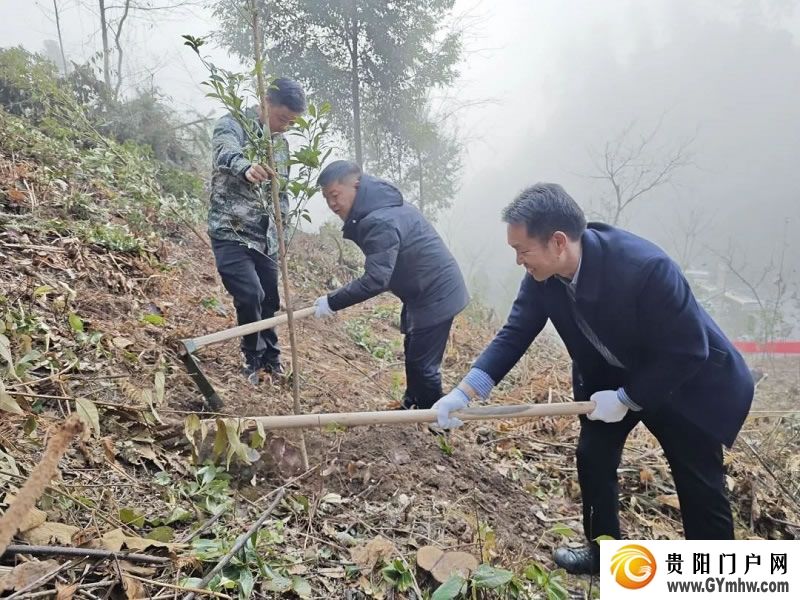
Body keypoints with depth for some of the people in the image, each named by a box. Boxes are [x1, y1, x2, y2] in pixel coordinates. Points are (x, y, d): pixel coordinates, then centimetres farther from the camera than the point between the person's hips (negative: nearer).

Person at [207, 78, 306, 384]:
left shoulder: (282, 143, 12)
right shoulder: (232, 125, -8)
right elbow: (226, 154, -33)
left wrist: (282, 229, 11)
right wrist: (246, 167, -56)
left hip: (265, 236, 6)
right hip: (231, 232, -6)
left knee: (270, 299, 8)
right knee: (250, 295, -16)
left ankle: (270, 356, 27)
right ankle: (254, 357, 8)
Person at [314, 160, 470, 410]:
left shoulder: (381, 222, -27)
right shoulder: (379, 207, 6)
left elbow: (375, 280, -32)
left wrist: (332, 302, -25)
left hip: (436, 294, -11)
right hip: (423, 291, 11)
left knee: (422, 364, -4)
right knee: (413, 355, 22)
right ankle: (412, 406, 40)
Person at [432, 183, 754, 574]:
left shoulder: (645, 267, -38)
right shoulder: (542, 274, -20)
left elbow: (688, 352, -30)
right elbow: (515, 334, -15)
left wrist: (625, 399, -24)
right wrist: (465, 392, -25)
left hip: (688, 380, -5)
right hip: (610, 377, 5)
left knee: (699, 485, 5)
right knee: (592, 457, 9)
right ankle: (604, 552, 31)